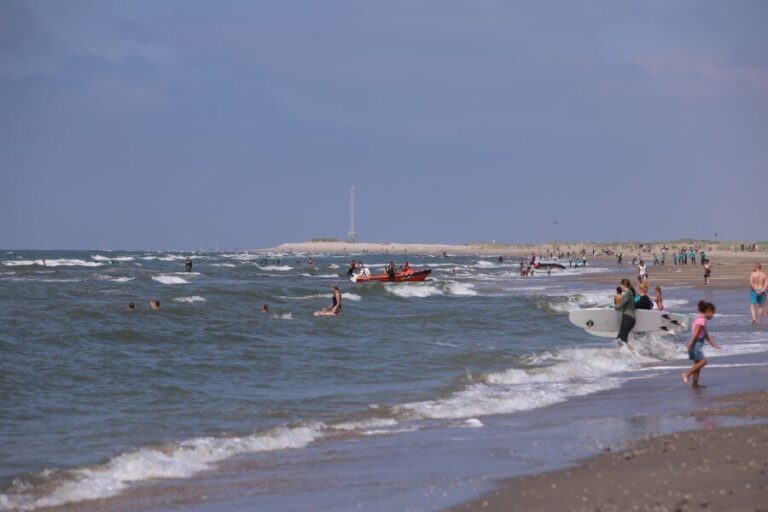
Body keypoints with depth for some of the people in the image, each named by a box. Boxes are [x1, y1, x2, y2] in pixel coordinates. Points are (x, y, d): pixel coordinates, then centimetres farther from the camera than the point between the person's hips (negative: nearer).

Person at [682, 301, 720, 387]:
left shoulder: (700, 319, 18)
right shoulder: (702, 320, -14)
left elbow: (705, 334, 25)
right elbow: (696, 332, -21)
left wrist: (713, 343, 29)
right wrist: (691, 343, -25)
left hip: (698, 344, 10)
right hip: (696, 344, -10)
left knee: (697, 363, 11)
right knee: (702, 361, -14)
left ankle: (695, 383, 12)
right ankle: (687, 374, -13)